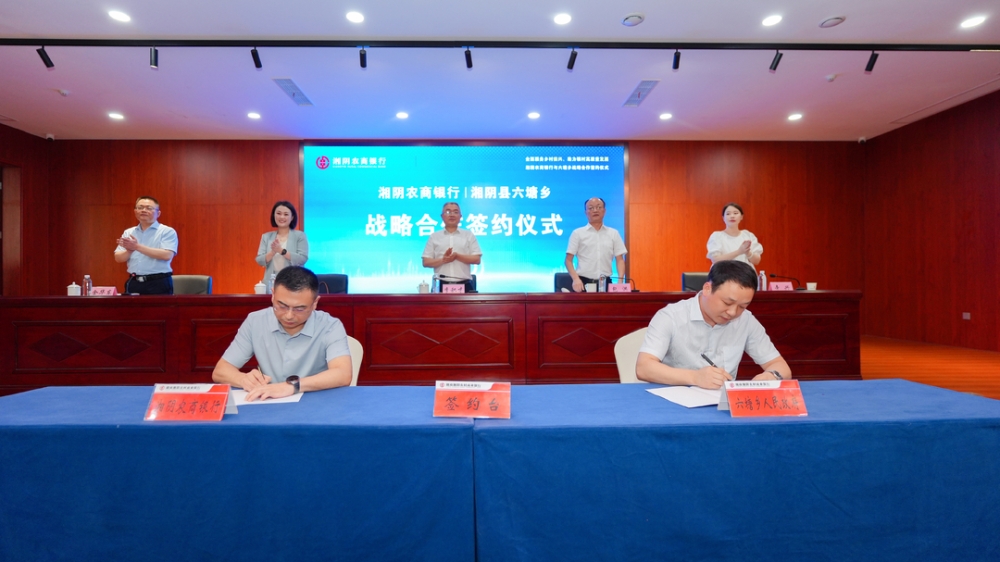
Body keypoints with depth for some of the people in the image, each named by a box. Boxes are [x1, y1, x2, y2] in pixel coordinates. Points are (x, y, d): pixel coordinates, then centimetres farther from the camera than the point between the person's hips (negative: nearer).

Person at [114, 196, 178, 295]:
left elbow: (167, 255, -17)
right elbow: (118, 258, 9)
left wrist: (138, 247, -16)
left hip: (159, 283, -5)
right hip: (133, 283, 5)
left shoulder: (167, 231, -2)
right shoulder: (128, 233, 14)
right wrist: (130, 250, -13)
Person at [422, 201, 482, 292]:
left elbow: (477, 259, 3)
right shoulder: (434, 237, 11)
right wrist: (443, 260, -12)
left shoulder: (469, 235, 10)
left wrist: (457, 256, -11)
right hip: (441, 284, 0)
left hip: (464, 284, 0)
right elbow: (426, 262, 6)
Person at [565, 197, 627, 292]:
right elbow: (568, 260, 0)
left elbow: (620, 259, 10)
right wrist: (576, 279, -15)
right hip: (584, 282, -2)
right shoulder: (578, 233, 3)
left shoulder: (613, 233, 11)